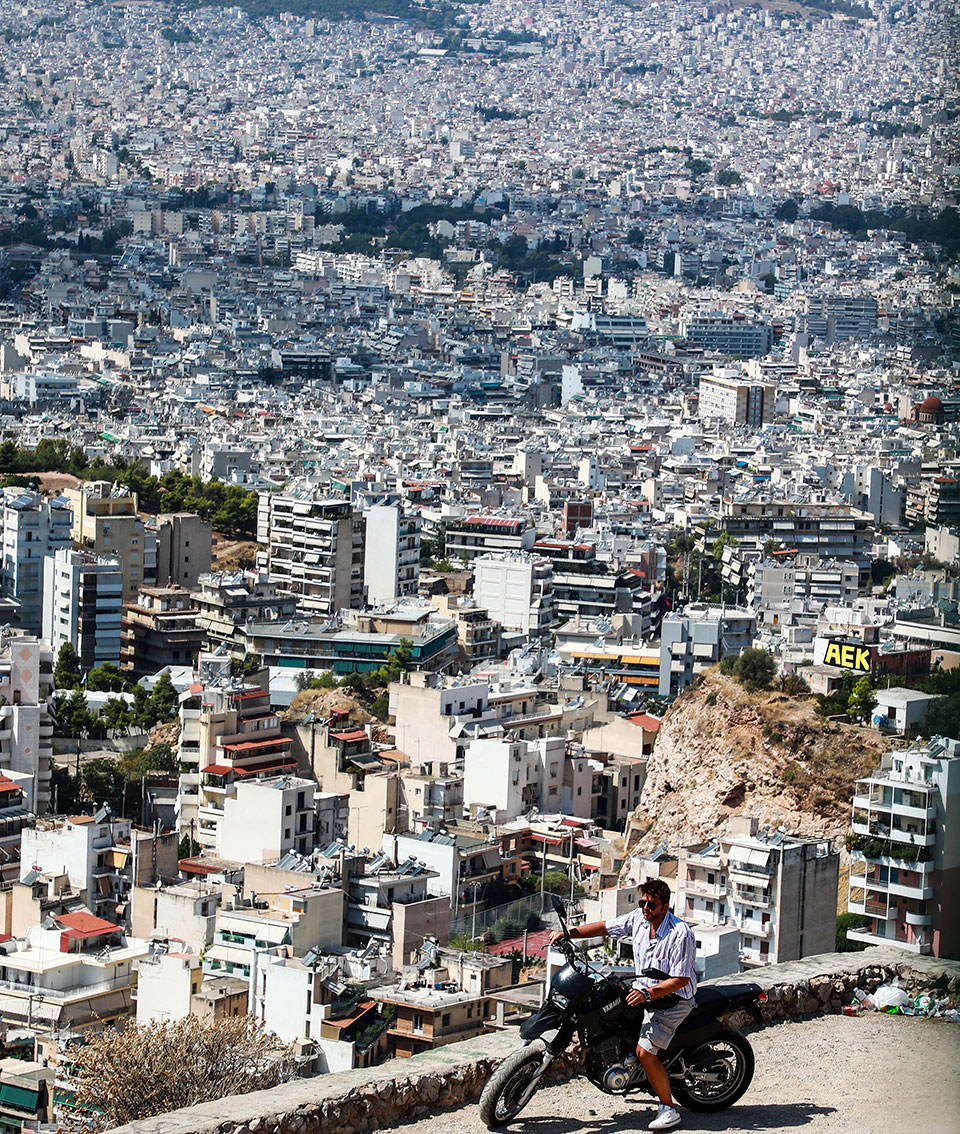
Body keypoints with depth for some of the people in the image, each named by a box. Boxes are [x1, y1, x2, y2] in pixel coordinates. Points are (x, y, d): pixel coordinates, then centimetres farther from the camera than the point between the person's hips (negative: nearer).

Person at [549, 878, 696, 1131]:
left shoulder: (680, 933, -24)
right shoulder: (639, 918, -3)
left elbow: (680, 979, -25)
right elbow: (605, 927, 7)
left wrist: (648, 994, -35)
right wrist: (568, 933, -4)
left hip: (673, 999, -8)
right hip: (645, 990, 8)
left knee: (644, 1051, -18)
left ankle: (668, 1109, -7)